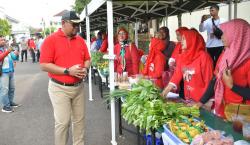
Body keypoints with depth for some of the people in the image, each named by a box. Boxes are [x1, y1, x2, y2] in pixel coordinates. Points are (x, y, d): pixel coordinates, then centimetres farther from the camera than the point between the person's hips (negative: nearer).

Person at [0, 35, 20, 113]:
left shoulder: (7, 49, 14)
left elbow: (14, 57, 14)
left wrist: (16, 54, -8)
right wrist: (7, 52, -36)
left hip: (11, 71, 8)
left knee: (12, 88, 15)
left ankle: (10, 102, 29)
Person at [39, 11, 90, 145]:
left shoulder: (80, 40, 7)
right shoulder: (51, 40, -9)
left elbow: (87, 60, 15)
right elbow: (44, 65, -14)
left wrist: (85, 69, -8)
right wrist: (67, 71, -21)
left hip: (79, 87, 5)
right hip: (60, 88, -5)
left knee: (79, 119, 12)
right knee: (63, 122, 0)